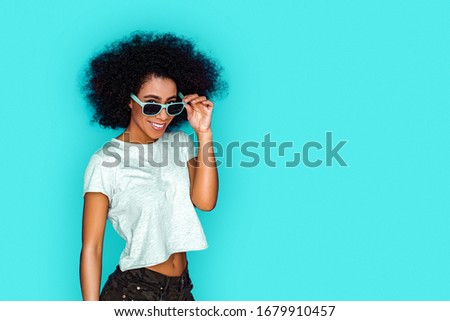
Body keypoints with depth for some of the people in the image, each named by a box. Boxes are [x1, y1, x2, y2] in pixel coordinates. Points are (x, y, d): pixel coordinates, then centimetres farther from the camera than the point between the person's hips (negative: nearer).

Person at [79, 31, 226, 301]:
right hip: (133, 291, -5)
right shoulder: (106, 162, -12)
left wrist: (204, 134, -14)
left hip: (182, 287, 5)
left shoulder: (180, 143, 3)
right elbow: (91, 247, -14)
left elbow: (205, 202, -11)